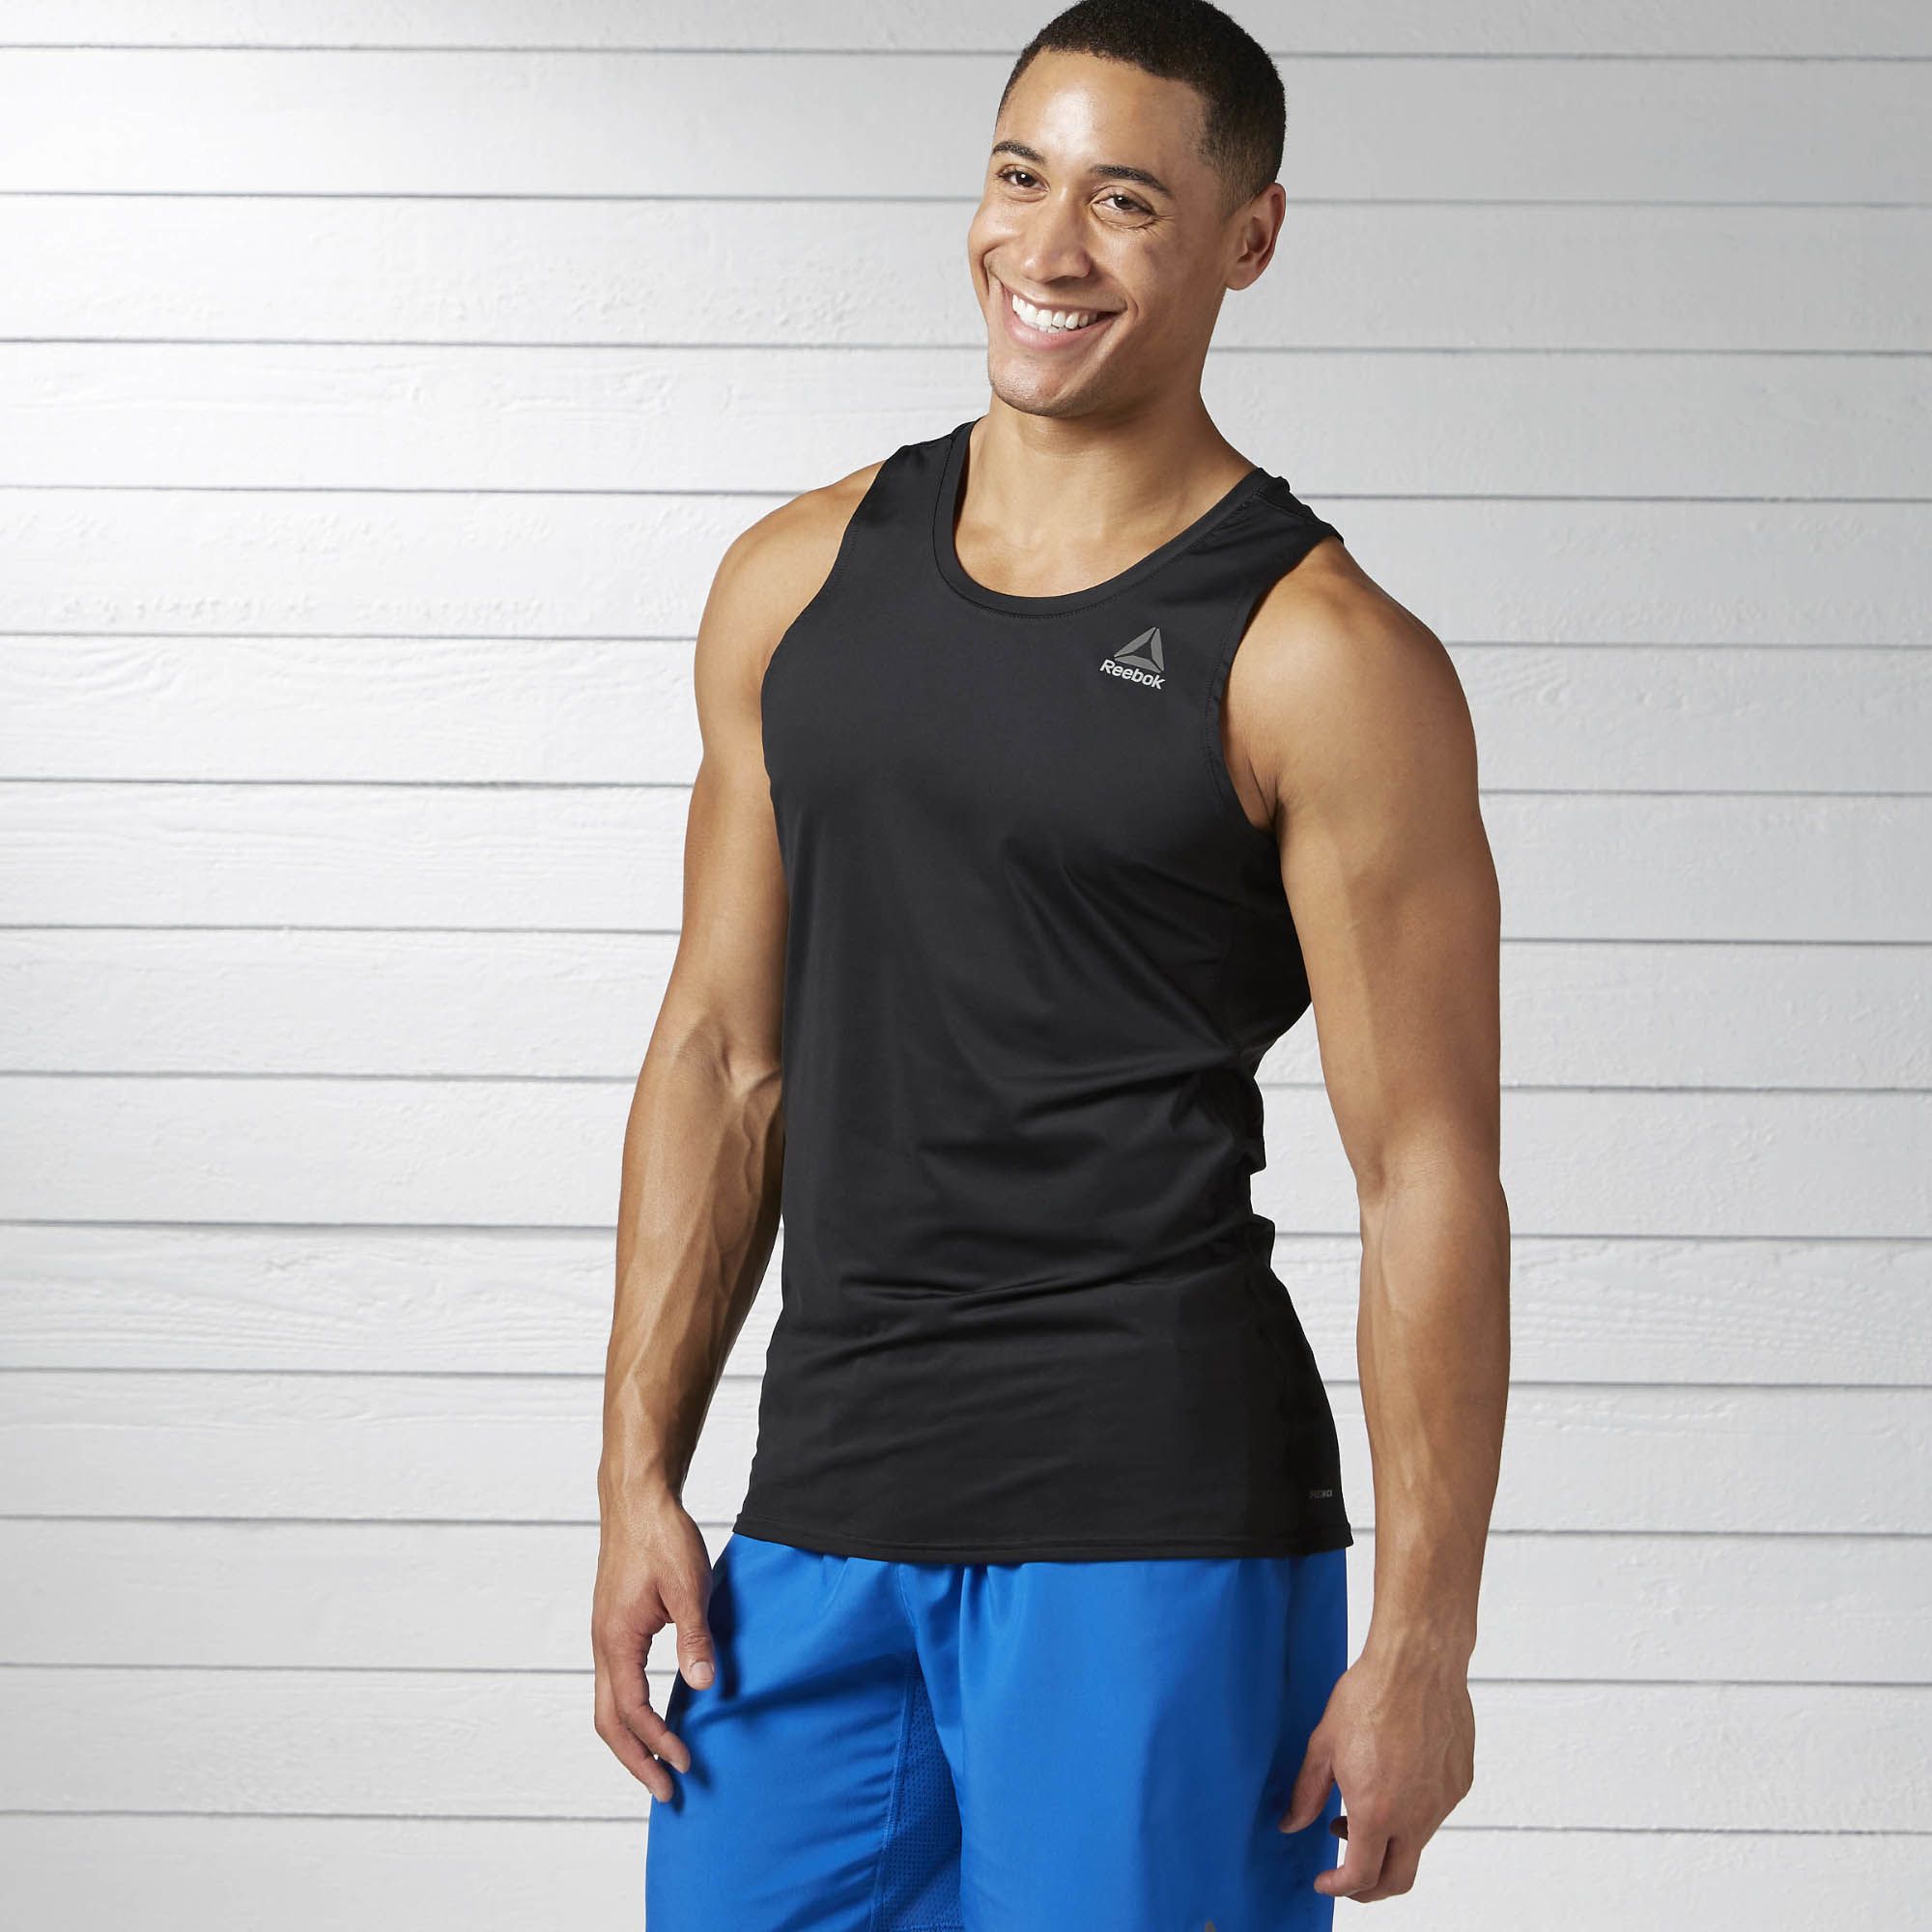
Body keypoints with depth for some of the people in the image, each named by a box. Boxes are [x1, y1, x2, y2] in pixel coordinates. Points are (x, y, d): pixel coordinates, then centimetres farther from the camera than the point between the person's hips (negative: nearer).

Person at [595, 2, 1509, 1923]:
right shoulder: (802, 578, 10)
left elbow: (1428, 1174, -7)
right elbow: (724, 1054, 14)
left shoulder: (1319, 661, -6)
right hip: (825, 1506, 5)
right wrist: (637, 1479, 9)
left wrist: (1420, 1644, -10)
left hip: (1158, 1515, -5)